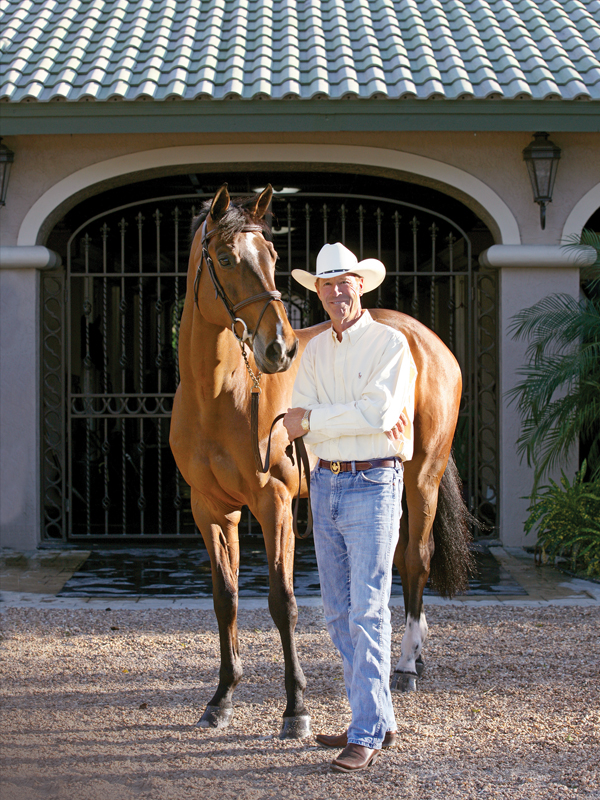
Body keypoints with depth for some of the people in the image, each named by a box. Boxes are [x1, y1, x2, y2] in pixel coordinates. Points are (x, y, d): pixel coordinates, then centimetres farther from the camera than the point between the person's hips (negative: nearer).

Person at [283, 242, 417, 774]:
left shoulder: (391, 344, -6)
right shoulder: (313, 352, 11)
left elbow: (378, 412, -19)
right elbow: (299, 427, 0)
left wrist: (313, 420, -10)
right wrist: (357, 419, -15)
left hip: (373, 486, -7)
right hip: (325, 485, 7)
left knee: (368, 612, -9)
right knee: (339, 614, 10)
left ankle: (366, 735, -7)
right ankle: (379, 721, 19)